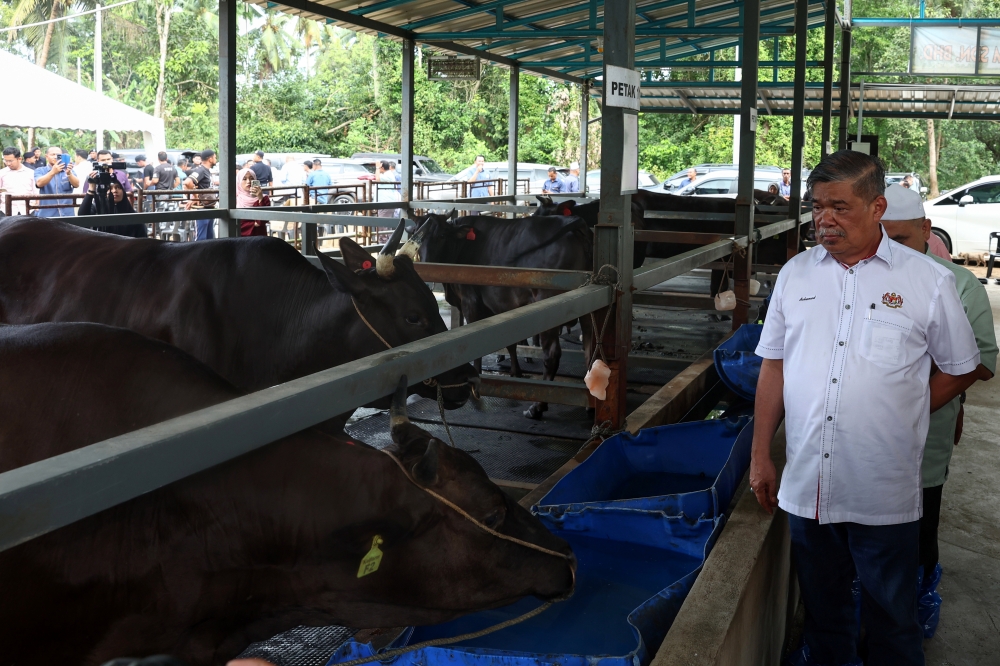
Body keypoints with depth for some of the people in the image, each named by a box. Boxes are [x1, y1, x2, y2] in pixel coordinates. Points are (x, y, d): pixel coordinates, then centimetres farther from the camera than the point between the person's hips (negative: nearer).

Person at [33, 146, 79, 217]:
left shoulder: (68, 170, 10)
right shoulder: (40, 171, 5)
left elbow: (76, 184, -7)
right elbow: (39, 183, -16)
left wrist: (69, 173, -28)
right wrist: (53, 172, -33)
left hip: (67, 214, 1)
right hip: (47, 215, -1)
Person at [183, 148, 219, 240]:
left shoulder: (208, 171, 15)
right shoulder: (200, 170, -14)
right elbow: (187, 182, -29)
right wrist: (195, 197, -18)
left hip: (210, 208, 10)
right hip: (202, 209, -10)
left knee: (210, 238, 14)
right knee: (201, 238, -8)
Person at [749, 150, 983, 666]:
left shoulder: (927, 281, -5)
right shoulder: (796, 274, 4)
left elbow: (962, 369, 5)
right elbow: (774, 368, 8)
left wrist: (903, 417, -2)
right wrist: (761, 456, 7)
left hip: (884, 498, -3)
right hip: (806, 488, 3)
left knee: (892, 623, 12)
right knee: (821, 611, 20)